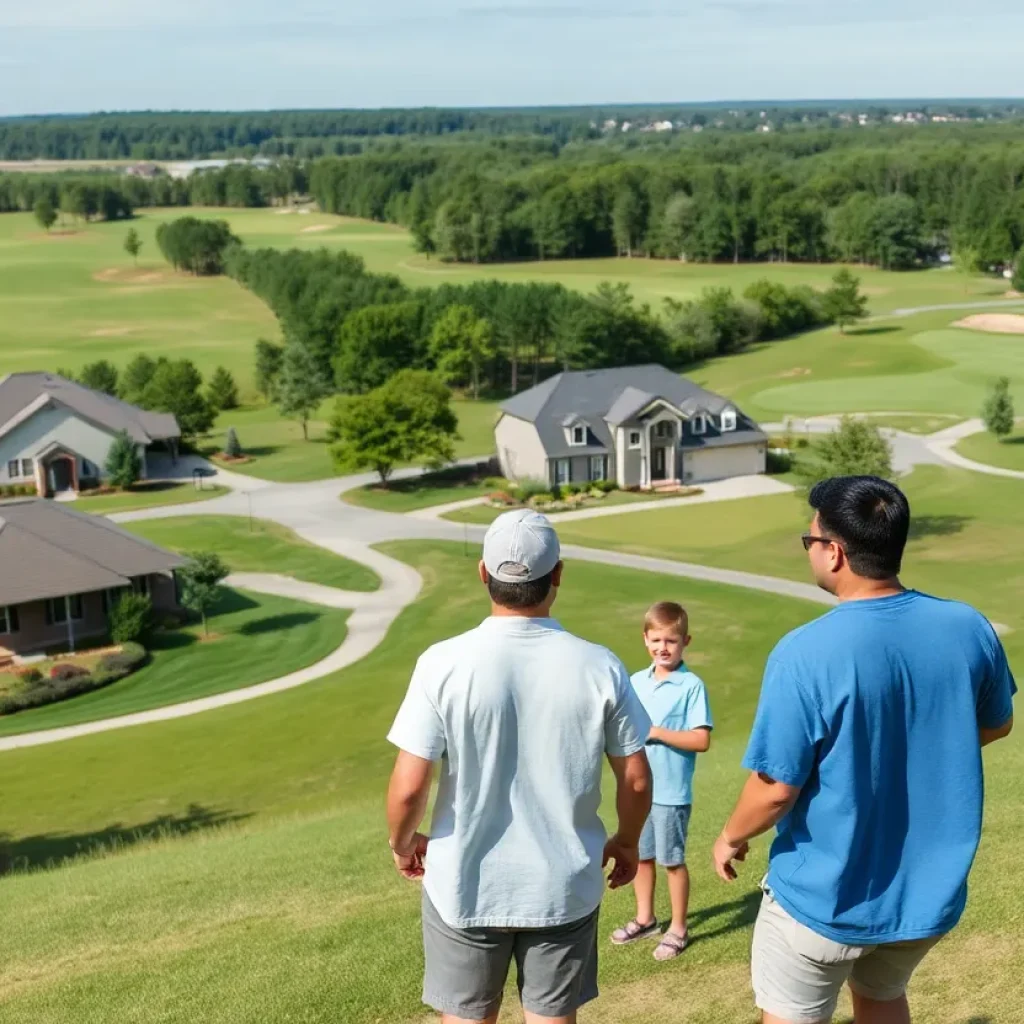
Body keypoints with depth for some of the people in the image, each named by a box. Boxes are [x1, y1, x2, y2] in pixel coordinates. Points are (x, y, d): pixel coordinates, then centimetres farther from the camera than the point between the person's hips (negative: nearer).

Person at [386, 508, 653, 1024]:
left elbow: (408, 788, -15)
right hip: (563, 887, 1)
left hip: (465, 885, -1)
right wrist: (627, 842, 16)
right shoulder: (600, 668, -11)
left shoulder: (444, 664, -16)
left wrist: (402, 842, 7)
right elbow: (636, 781, -3)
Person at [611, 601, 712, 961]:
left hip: (671, 792, -5)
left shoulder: (692, 686, -14)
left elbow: (701, 740, -17)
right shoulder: (637, 681, 4)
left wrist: (656, 732, -21)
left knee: (673, 861, 8)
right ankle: (645, 919, 36)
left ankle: (678, 929, 24)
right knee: (641, 856, 18)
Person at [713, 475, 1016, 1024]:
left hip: (826, 899, -4)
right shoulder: (968, 627, -10)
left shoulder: (805, 653, -26)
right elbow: (996, 724, 8)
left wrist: (731, 838, 0)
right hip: (930, 890, 5)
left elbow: (775, 789, -21)